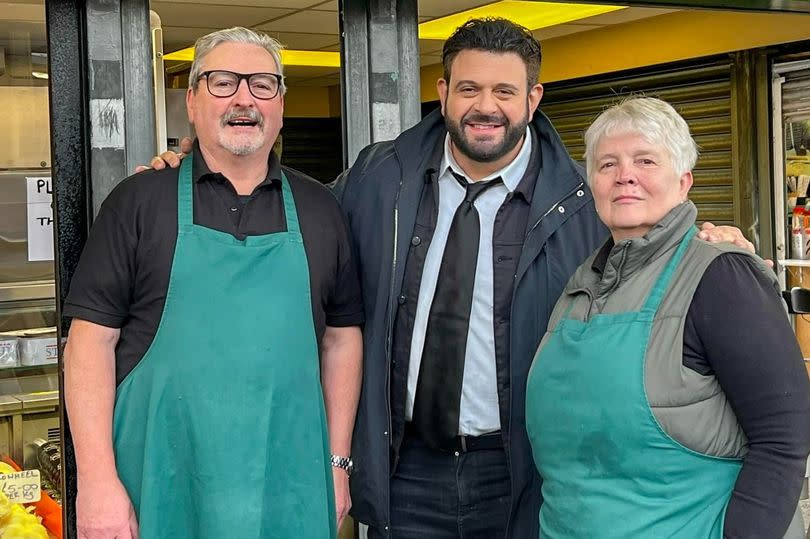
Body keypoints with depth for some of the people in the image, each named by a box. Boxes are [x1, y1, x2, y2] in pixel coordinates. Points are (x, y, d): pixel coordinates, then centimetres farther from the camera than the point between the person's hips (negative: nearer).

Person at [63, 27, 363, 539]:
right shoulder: (138, 202, 0)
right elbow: (93, 338, -4)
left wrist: (338, 462, 6)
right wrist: (97, 479, -10)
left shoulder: (320, 209, 8)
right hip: (162, 482, -2)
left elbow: (342, 338, 10)